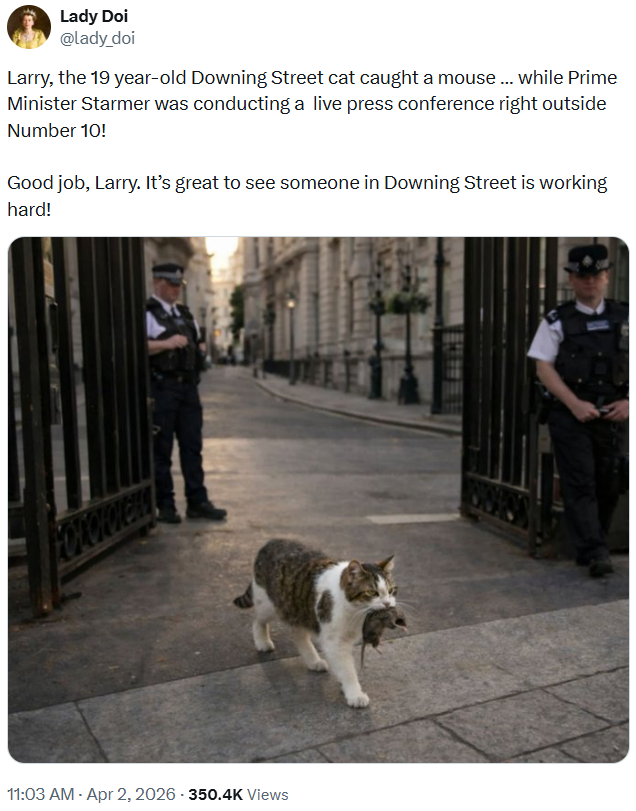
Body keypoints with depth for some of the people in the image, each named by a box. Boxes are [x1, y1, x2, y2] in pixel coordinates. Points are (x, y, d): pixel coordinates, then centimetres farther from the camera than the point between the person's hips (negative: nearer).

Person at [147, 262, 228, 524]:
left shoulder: (185, 314, 20)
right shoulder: (147, 312, -3)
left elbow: (198, 343, 32)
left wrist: (201, 349, 10)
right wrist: (166, 344, -22)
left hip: (188, 386, 7)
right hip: (161, 387, -7)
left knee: (192, 446, 7)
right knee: (161, 449, -1)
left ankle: (197, 502, 12)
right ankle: (165, 506, 7)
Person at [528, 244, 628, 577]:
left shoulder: (625, 318, 10)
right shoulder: (557, 321, 3)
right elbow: (544, 367, -3)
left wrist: (628, 402, -5)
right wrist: (575, 404, -13)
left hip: (614, 414, 3)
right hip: (570, 414, -3)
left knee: (608, 485, 8)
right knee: (580, 485, -7)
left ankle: (591, 546, 25)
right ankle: (594, 553, -5)